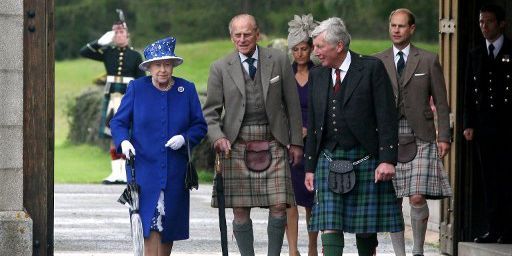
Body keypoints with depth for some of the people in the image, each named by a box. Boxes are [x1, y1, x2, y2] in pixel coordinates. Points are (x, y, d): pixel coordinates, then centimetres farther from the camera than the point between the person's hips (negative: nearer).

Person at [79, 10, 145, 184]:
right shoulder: (107, 52, 8)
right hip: (112, 98, 2)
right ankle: (116, 173, 5)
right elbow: (83, 52, 3)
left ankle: (126, 173, 0)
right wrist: (101, 42, -7)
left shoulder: (135, 56, 4)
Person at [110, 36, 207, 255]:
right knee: (149, 221, -12)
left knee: (169, 224, 7)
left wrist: (185, 138, -12)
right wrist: (123, 141, -17)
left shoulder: (186, 89, 4)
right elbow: (118, 122, 4)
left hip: (175, 171, 2)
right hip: (143, 169, -2)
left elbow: (200, 126, 8)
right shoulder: (136, 88, 1)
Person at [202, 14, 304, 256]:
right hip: (236, 145, 0)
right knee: (240, 210, -1)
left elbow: (292, 103, 9)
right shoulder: (220, 68, 5)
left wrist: (296, 142, 7)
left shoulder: (279, 60, 5)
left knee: (279, 207, -6)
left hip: (273, 143, 0)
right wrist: (218, 137, -12)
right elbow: (210, 111, 6)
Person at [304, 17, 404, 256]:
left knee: (365, 227, 3)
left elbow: (387, 118, -7)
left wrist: (387, 159, -15)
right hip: (329, 160, 4)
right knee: (329, 225, -7)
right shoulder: (317, 75, 11)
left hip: (365, 160, -4)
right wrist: (310, 167, 12)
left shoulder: (371, 68, -4)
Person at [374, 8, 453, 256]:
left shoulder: (429, 60, 5)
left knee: (417, 198, -11)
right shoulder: (377, 62, 9)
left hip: (420, 138, -2)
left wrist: (444, 137, -1)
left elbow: (441, 103, 6)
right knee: (393, 201, 1)